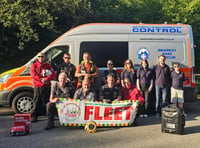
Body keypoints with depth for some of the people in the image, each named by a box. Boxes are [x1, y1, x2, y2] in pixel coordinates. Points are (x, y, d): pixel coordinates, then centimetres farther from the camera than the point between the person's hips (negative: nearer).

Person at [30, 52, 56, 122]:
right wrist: (41, 79, -19)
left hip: (47, 86, 1)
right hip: (37, 86, -1)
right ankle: (34, 116, 6)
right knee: (37, 102, 0)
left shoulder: (48, 65, 11)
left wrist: (47, 79, -18)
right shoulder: (34, 65, 9)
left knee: (47, 101, 5)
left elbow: (53, 74, -1)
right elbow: (33, 74, -6)